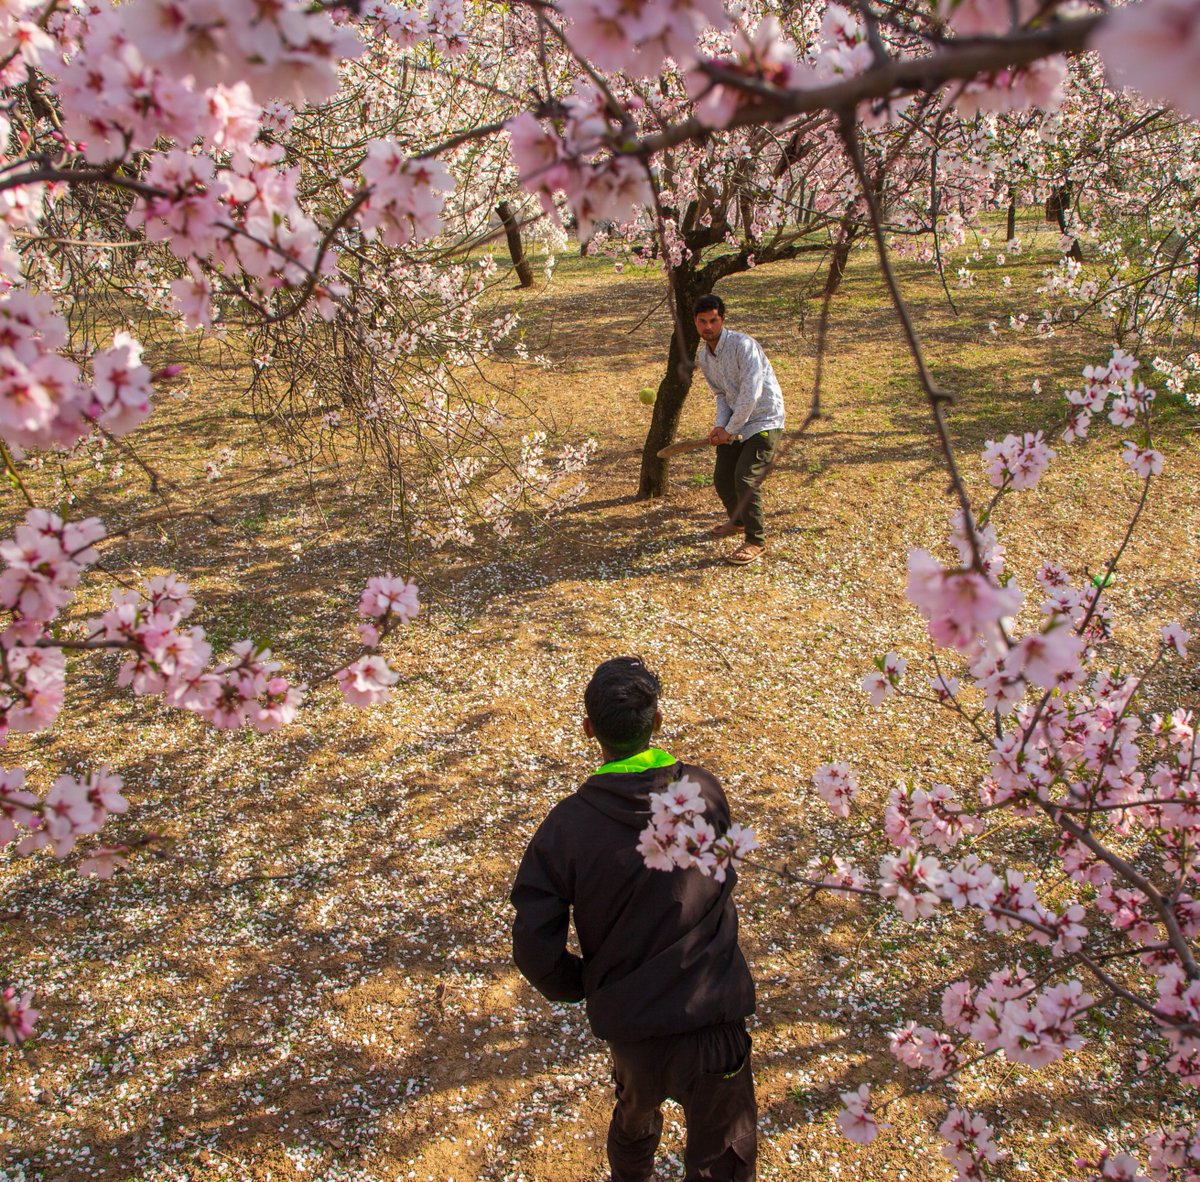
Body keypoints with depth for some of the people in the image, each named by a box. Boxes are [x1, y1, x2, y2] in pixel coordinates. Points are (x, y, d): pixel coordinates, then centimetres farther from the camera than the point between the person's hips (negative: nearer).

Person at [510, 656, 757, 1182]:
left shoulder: (567, 825, -16)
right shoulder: (707, 792, -12)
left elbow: (534, 947, -13)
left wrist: (583, 987, 5)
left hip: (630, 1026, 1)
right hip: (715, 1017, -1)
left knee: (635, 1118, 33)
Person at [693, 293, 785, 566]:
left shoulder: (743, 345, -21)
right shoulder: (703, 357, 4)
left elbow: (751, 393, -26)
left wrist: (729, 431, -18)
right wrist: (720, 425, -5)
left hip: (763, 421, -8)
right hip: (734, 422, 8)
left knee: (745, 479, -19)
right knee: (722, 479, 9)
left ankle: (756, 541, -2)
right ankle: (737, 519, 41)